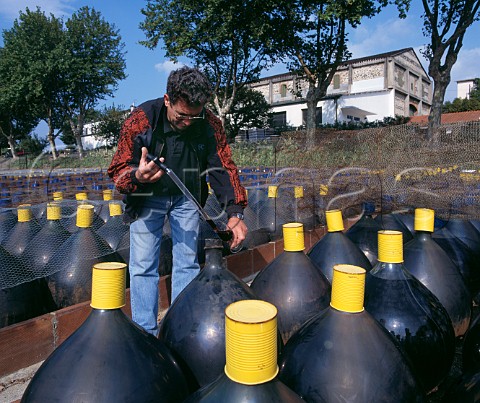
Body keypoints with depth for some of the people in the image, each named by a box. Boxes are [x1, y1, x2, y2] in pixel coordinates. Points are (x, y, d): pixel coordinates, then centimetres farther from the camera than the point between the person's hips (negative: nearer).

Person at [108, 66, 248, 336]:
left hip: (187, 196, 2)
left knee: (188, 264, 5)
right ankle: (146, 334, 14)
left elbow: (224, 168, -12)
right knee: (143, 267, -2)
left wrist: (235, 213, -22)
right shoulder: (141, 120, -23)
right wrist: (137, 176, -44)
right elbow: (118, 170, -19)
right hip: (147, 198, -1)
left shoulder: (210, 124, -18)